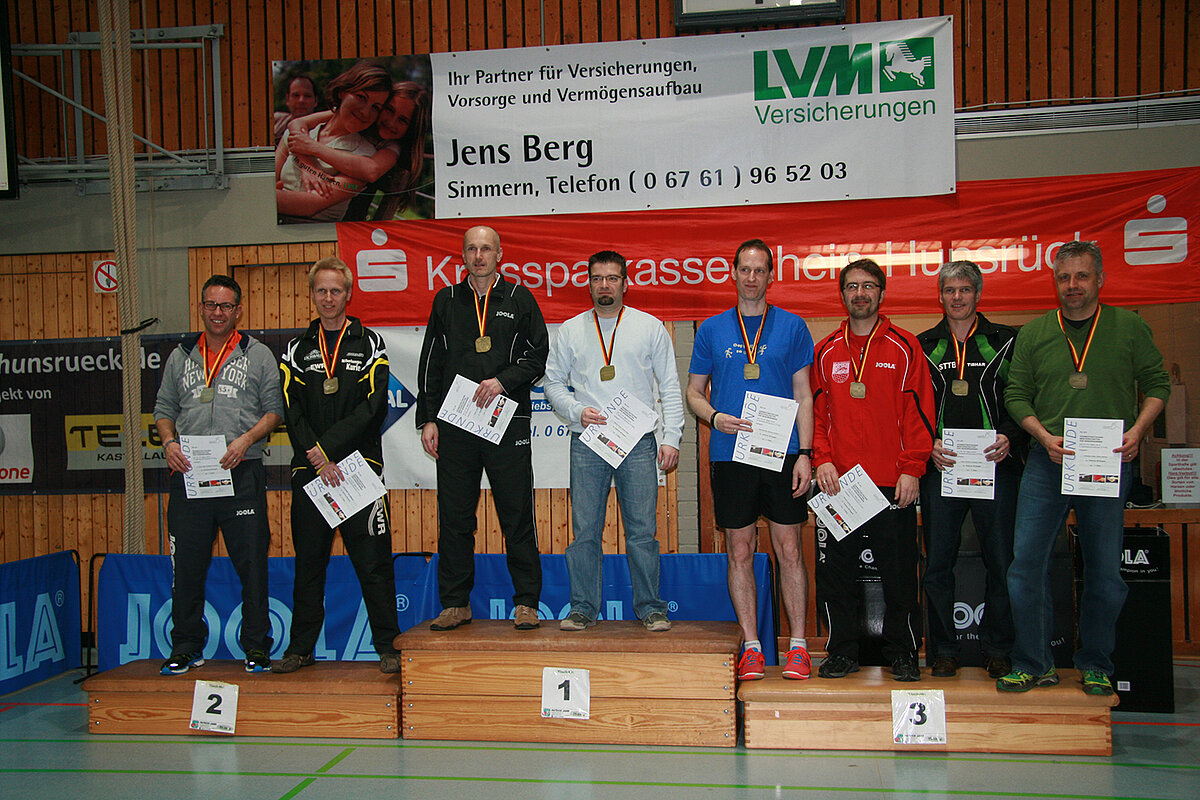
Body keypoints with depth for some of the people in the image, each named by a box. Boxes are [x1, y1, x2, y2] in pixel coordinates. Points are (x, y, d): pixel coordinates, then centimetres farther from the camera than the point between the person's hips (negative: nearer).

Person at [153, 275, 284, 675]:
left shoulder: (258, 355, 7)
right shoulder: (181, 357, 16)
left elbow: (274, 409, 3)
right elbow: (164, 409, 17)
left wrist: (247, 439, -12)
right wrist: (169, 442, -1)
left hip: (242, 476, -2)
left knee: (252, 563, -1)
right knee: (187, 564, 6)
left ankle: (256, 646, 10)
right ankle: (186, 647, 19)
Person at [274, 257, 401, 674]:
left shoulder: (370, 344, 5)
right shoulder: (297, 349, 12)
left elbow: (373, 407, -6)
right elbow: (291, 410, 2)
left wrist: (325, 447, -13)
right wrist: (319, 461, -11)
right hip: (309, 471, 3)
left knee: (373, 561, -2)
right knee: (308, 561, 9)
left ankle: (387, 646, 6)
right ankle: (301, 647, 19)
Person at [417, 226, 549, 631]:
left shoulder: (519, 299, 7)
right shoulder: (446, 301, 13)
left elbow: (538, 357, 5)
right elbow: (430, 365, 12)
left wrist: (503, 381, -11)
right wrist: (428, 419, 4)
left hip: (508, 424, -2)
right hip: (454, 426, 2)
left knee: (517, 517, 0)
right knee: (455, 518, 5)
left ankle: (526, 602, 9)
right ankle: (456, 603, 15)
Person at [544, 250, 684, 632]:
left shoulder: (650, 327, 8)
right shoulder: (570, 331, 10)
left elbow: (670, 387, 7)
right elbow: (553, 383, 12)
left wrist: (671, 438, -1)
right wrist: (577, 411, -6)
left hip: (638, 443, -1)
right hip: (587, 443, 1)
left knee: (642, 531, 1)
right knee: (585, 531, 2)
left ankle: (650, 608, 11)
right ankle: (583, 608, 12)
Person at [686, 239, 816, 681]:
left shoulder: (792, 326, 7)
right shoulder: (712, 329, 9)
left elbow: (803, 395, 6)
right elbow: (694, 392, 12)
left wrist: (804, 454, -3)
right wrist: (715, 417, -10)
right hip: (730, 455, 1)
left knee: (789, 550, 1)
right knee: (740, 553, 5)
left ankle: (798, 646, 10)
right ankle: (751, 647, 13)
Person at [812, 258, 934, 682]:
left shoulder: (904, 347, 3)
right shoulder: (826, 351, 11)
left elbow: (919, 411, -1)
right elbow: (815, 410, 11)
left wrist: (912, 469, -8)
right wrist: (822, 459, -3)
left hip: (893, 483, -2)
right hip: (838, 480, 2)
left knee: (899, 572, 4)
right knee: (835, 571, 5)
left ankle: (902, 653, 18)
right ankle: (842, 651, 18)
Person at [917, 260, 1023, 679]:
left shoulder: (1006, 341, 9)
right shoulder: (923, 346, 11)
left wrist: (1010, 437, -11)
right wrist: (928, 445, -7)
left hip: (995, 466, 0)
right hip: (940, 468, 1)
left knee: (1001, 562, 3)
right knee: (938, 564, 3)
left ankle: (997, 650, 16)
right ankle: (943, 650, 14)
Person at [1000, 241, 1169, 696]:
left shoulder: (1130, 328, 5)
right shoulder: (1033, 334, 7)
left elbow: (1157, 384, 8)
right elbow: (1016, 396, 7)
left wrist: (1137, 430, -8)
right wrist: (1045, 437, -9)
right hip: (1046, 464, 1)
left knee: (1104, 569, 6)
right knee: (1026, 561, -3)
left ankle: (1095, 665, 22)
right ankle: (1033, 665, 9)